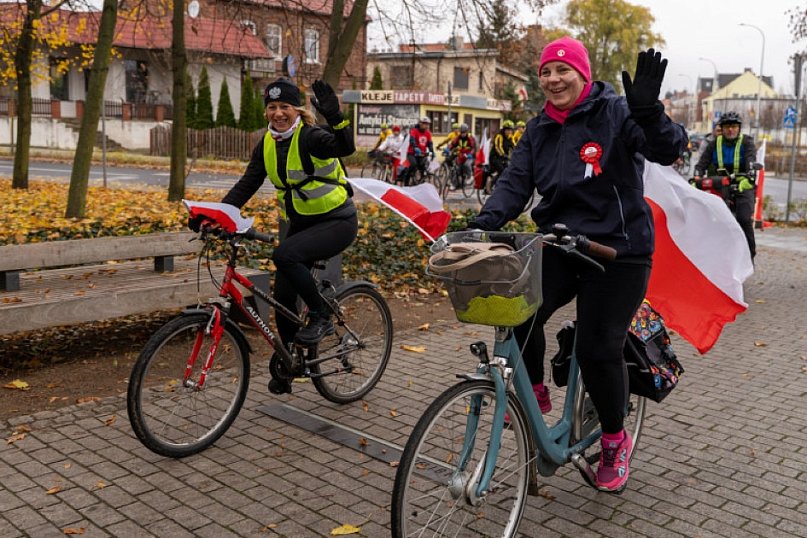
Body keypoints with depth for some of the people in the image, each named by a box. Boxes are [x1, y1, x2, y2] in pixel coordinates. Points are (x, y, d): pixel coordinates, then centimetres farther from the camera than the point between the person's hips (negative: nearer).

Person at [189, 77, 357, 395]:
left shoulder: (310, 137, -19)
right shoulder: (267, 146, 1)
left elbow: (346, 147, -38)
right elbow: (247, 185, -2)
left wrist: (335, 117, -57)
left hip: (337, 222, -7)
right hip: (301, 223, 7)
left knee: (285, 255, -32)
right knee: (282, 296, 3)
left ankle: (321, 318, -11)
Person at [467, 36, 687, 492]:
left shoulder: (616, 113, -6)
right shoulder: (539, 130, 10)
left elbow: (668, 150, -18)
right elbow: (515, 183, 1)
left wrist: (649, 113, -39)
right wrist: (483, 223, -17)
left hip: (618, 251, -4)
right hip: (560, 247, 5)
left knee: (598, 347, -10)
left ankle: (615, 439, 17)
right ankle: (533, 391, 12)